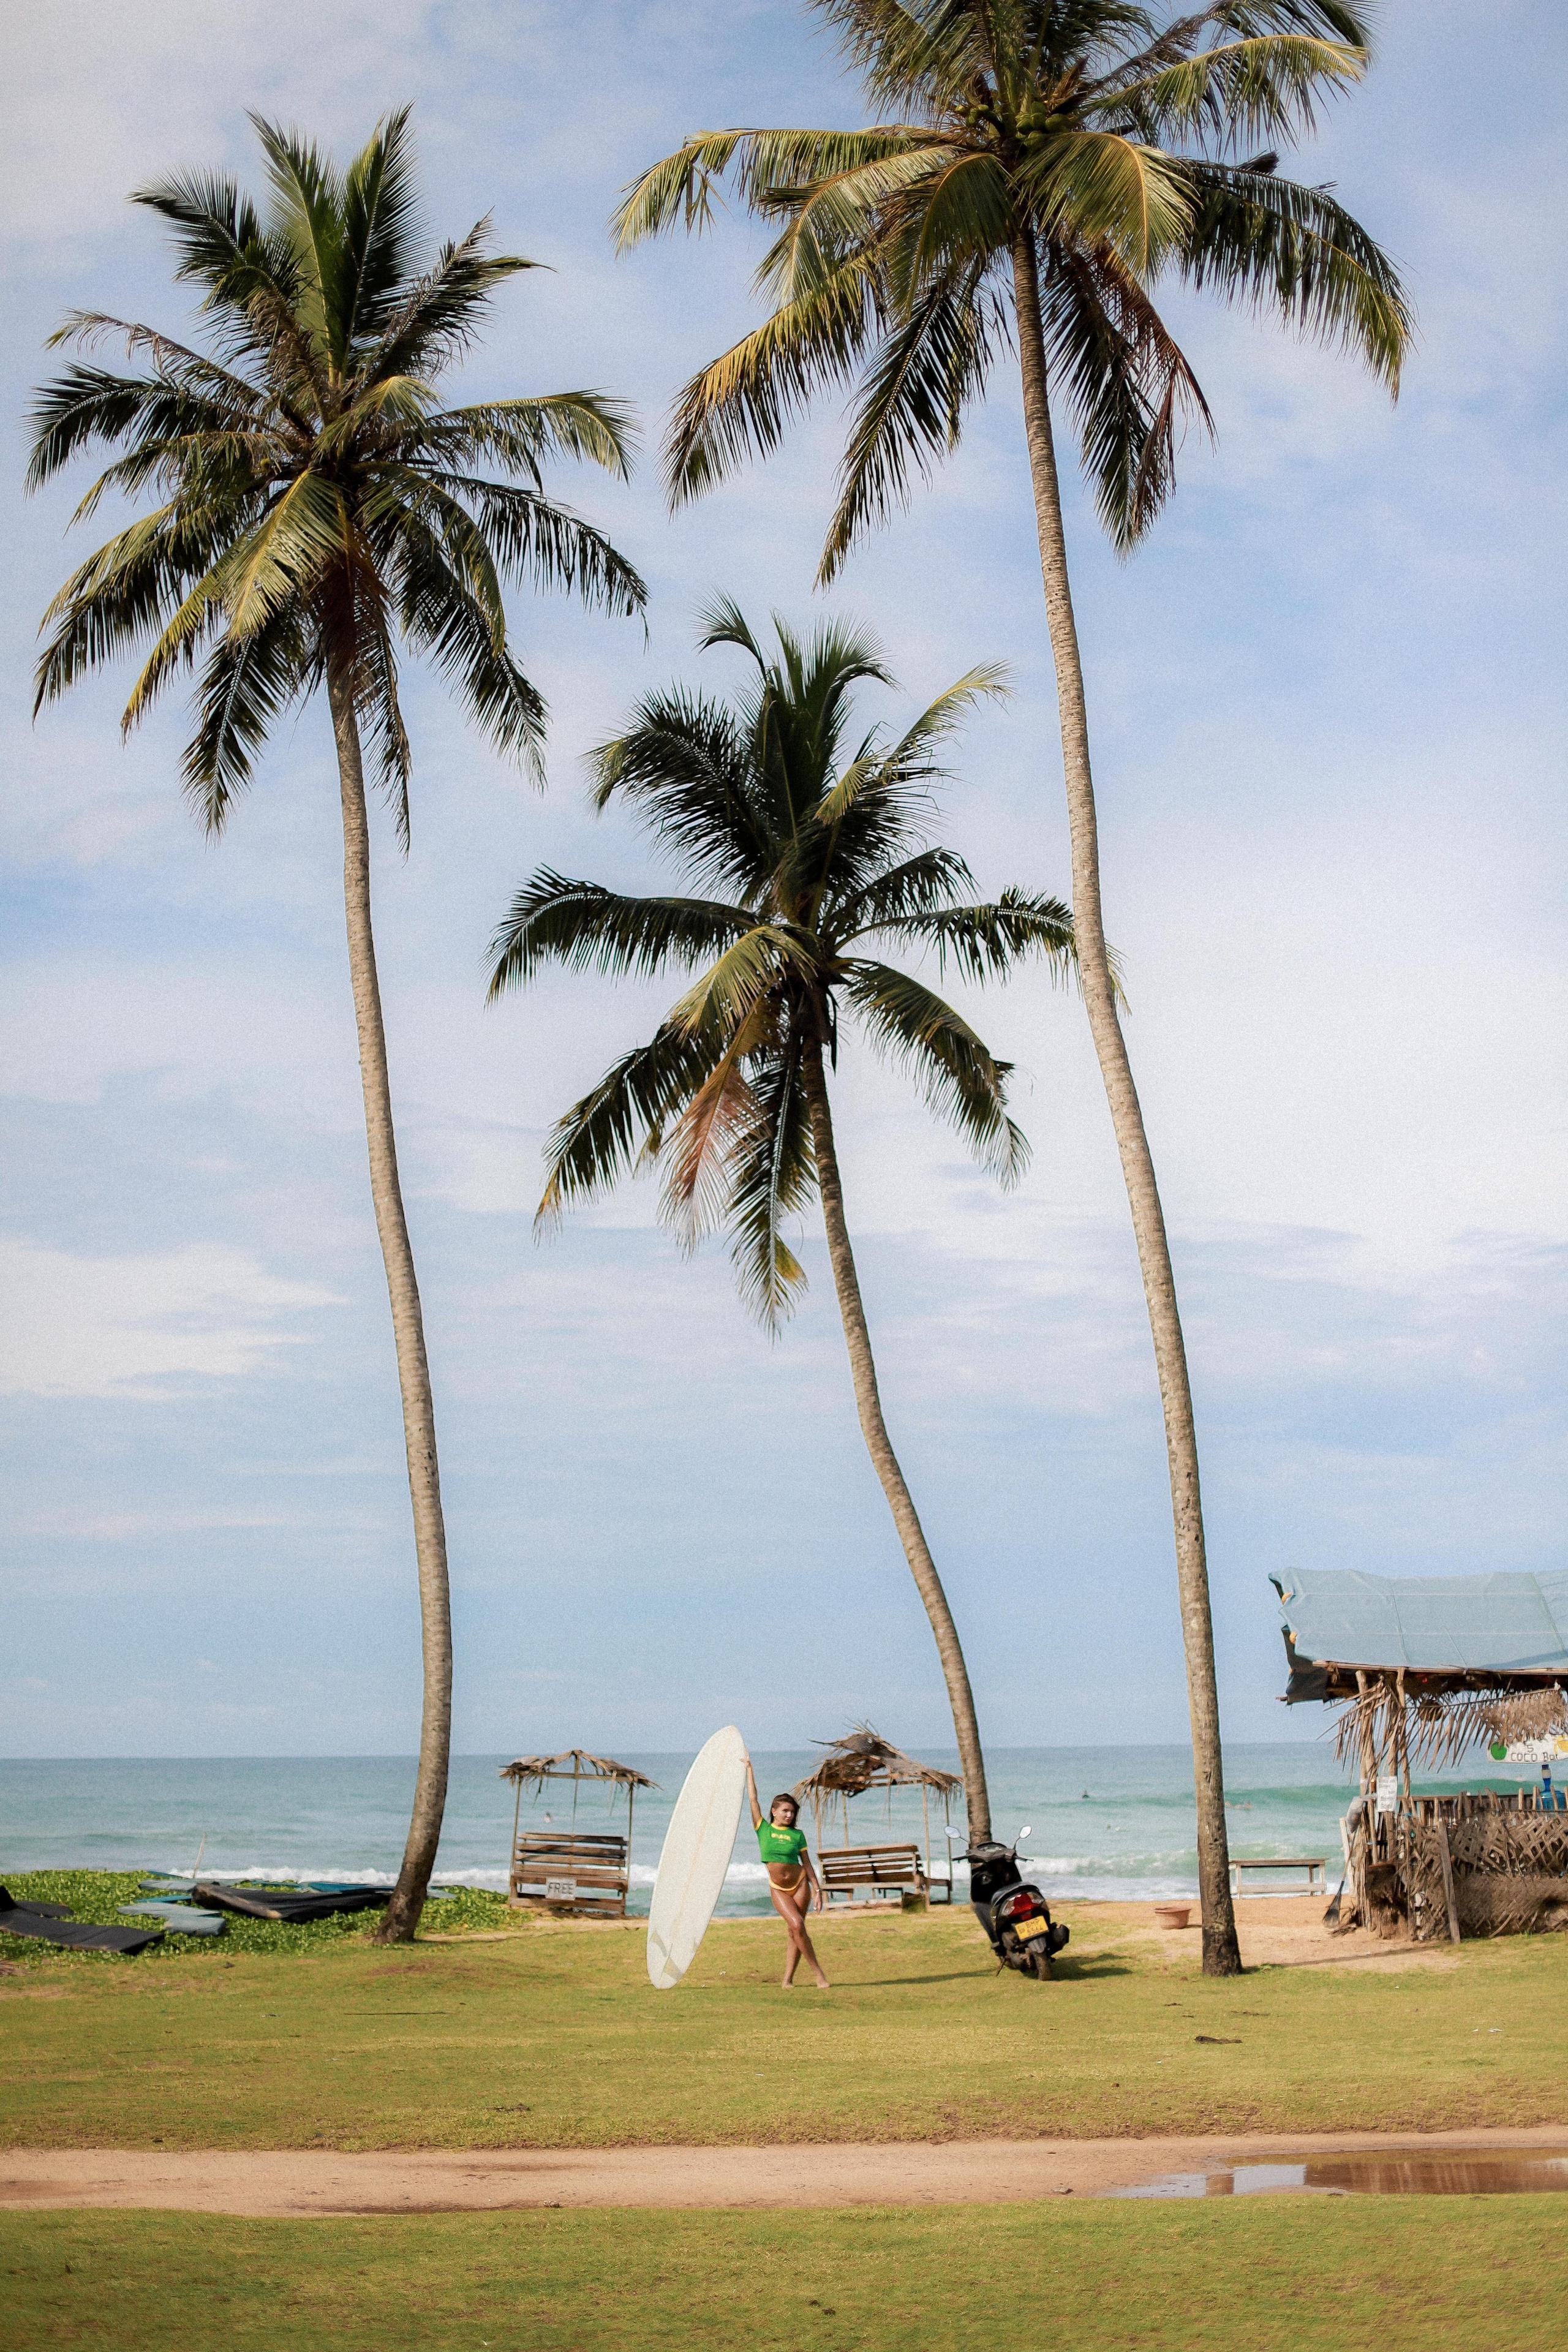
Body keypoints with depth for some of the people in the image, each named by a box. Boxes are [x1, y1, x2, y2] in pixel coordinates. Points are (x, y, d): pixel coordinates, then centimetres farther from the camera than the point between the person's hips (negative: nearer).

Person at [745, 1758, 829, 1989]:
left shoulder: (797, 1835, 3)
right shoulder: (763, 1829, 1)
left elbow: (807, 1864, 6)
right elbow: (753, 1798, 2)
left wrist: (817, 1890, 1)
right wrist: (749, 1769, 4)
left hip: (800, 1883, 1)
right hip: (778, 1888, -1)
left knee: (795, 1932, 0)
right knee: (797, 1925, -17)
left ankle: (788, 1979, 6)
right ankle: (818, 1973, -10)